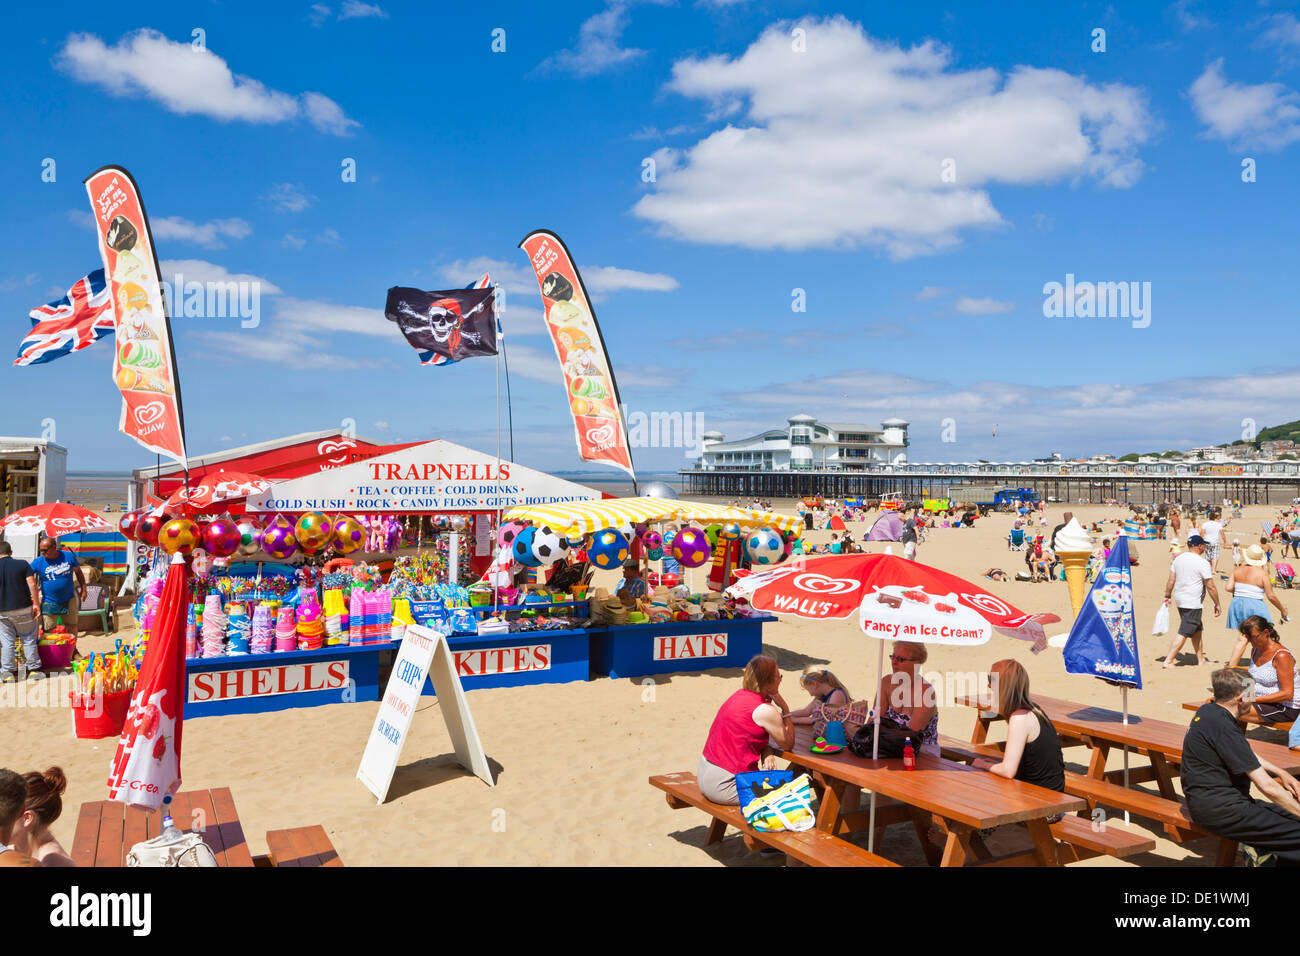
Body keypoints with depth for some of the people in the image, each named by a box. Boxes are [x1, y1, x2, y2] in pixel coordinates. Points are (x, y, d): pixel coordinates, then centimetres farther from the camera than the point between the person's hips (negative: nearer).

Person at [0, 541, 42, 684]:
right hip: (23, 608, -1)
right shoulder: (22, 564, -3)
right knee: (29, 640, 9)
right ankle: (34, 669, 12)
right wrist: (36, 604, -5)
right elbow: (32, 584, -9)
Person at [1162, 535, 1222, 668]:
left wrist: (1167, 596, 17)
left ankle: (1201, 659, 29)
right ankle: (1168, 661, -9)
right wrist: (1217, 604, -2)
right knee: (1184, 633, -6)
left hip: (1179, 599, 8)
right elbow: (1210, 586, -11)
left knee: (1197, 629, 20)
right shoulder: (1202, 563, -14)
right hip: (1192, 602, -8)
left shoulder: (1178, 559, 6)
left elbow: (1171, 580, 9)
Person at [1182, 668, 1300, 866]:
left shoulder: (1209, 711, 8)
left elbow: (1246, 755, 26)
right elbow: (1267, 786, -18)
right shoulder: (1223, 727, -20)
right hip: (1218, 810, -10)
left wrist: (1281, 773, 19)